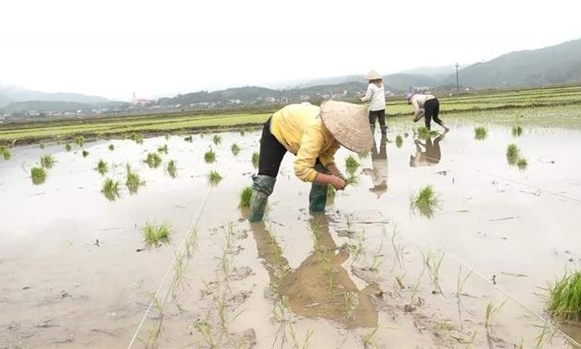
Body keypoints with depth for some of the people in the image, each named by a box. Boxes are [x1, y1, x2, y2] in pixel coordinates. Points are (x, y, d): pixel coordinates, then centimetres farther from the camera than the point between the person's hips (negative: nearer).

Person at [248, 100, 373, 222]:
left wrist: (336, 173, -24)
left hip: (297, 129, 7)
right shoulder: (316, 131, -46)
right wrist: (332, 180, -43)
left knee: (323, 171, -3)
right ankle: (254, 220, 3)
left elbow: (326, 154, -7)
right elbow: (301, 170, -49)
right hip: (277, 130, -7)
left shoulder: (337, 130, -22)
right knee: (265, 180, -16)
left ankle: (317, 210, 13)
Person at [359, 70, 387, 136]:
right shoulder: (381, 84, 7)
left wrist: (362, 99, 4)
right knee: (382, 122, 13)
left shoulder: (371, 86, -13)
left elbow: (368, 98, -14)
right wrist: (367, 94, 17)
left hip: (374, 108, -6)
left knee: (371, 123, 0)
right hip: (382, 107, 6)